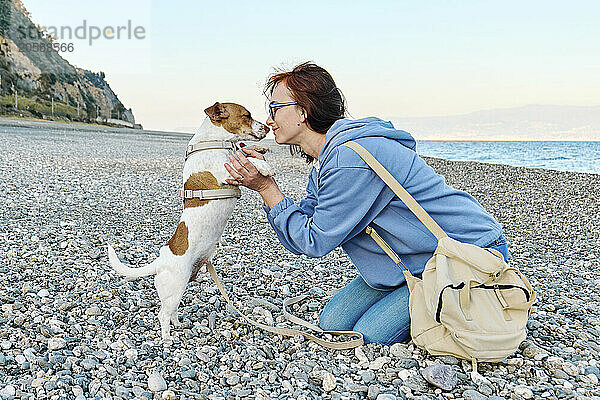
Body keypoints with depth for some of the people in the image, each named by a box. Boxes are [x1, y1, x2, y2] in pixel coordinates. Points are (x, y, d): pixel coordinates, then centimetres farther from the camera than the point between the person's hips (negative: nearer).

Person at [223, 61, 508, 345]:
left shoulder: (353, 159, -27)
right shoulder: (324, 161, 4)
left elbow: (314, 242, -21)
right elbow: (299, 243, 2)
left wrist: (267, 188, -16)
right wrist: (263, 181, -7)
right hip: (415, 258, 9)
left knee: (370, 332, -14)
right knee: (333, 321, 3)